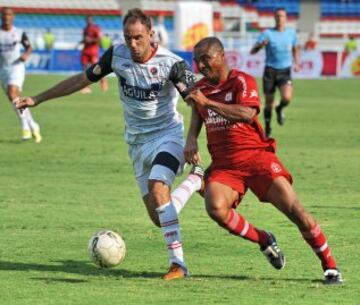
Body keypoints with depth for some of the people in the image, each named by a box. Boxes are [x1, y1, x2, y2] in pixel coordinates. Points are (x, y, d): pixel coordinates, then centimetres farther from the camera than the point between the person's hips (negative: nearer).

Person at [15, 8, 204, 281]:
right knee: (159, 217, 2)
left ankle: (178, 263, -25)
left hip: (167, 135, -5)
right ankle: (195, 180, 33)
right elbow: (83, 79, 5)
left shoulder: (170, 63, -19)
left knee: (158, 189, -32)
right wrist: (37, 99, 6)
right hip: (138, 142, 5)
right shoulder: (117, 54, -7)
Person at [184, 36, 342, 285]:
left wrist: (207, 101, -27)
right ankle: (264, 241, -3)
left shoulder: (242, 82, -7)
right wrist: (191, 141, 8)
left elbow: (247, 114, -26)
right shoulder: (200, 88, 12)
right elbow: (197, 116, 29)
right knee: (215, 207, -27)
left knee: (294, 209, -13)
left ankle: (330, 266, 1)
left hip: (255, 155, -4)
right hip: (223, 164, 4)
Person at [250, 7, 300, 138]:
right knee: (269, 103, 4)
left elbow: (295, 49, 24)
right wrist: (261, 45, -30)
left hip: (285, 72, 1)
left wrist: (297, 63, 9)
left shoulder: (291, 33, 6)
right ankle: (267, 129, 26)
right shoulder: (267, 33, -3)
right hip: (270, 70, -1)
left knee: (287, 97, -23)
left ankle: (280, 109, 12)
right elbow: (252, 51, -9)